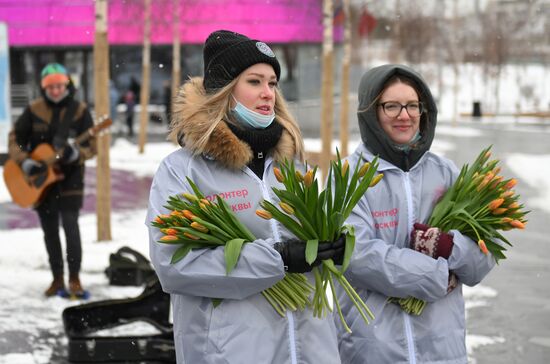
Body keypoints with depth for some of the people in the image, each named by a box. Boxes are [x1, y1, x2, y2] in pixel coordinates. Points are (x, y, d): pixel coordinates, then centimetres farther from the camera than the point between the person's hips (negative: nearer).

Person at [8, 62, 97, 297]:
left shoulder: (79, 111, -5)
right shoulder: (34, 110, 0)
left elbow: (92, 146, -6)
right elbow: (15, 138, 4)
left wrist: (75, 153, -26)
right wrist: (24, 162, -11)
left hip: (69, 178, -2)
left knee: (70, 227, -11)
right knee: (50, 231, 8)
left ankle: (74, 278, 2)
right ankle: (57, 279, 19)